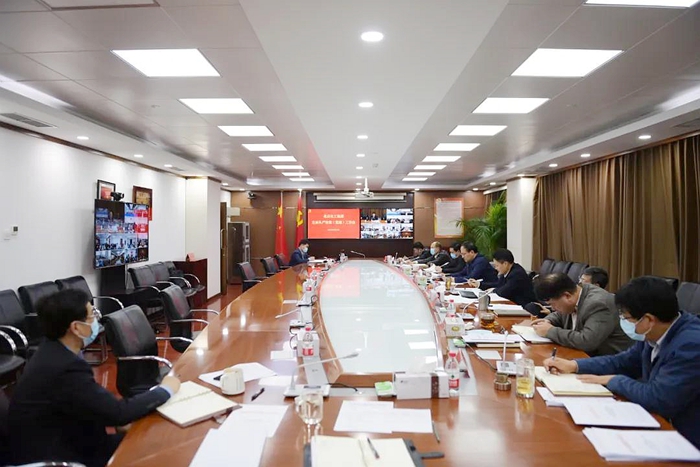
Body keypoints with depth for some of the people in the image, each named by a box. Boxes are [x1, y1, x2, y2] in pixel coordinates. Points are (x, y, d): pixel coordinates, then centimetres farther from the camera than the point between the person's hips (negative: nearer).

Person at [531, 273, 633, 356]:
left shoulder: (598, 304, -24)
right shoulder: (571, 302, 0)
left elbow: (586, 341, -33)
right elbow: (559, 315, 20)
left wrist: (550, 331, -23)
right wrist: (547, 321, -2)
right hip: (587, 354, 8)